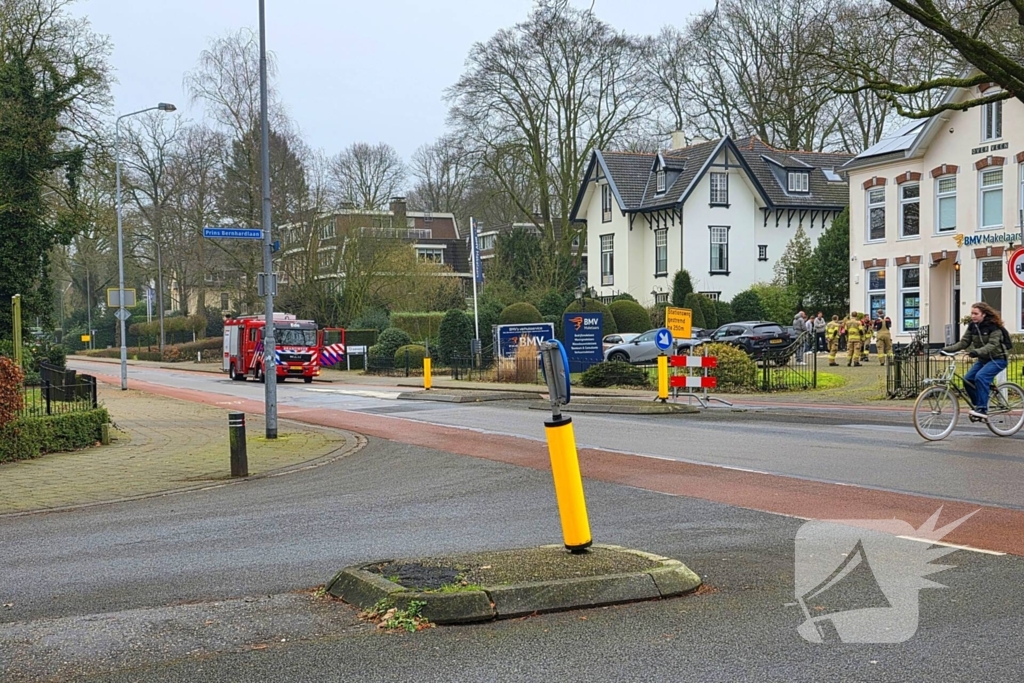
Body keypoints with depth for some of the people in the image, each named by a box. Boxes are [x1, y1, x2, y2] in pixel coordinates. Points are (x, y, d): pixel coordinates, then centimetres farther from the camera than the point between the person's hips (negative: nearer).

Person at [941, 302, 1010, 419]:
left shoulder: (994, 327, -18)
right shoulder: (972, 326, 0)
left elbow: (992, 344, -29)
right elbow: (964, 342, -3)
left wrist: (977, 351, -46)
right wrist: (948, 349, -17)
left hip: (997, 359, -7)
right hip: (982, 360, 7)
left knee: (980, 376, -29)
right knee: (967, 379, -10)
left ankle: (982, 409, -27)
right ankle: (979, 406, 7)